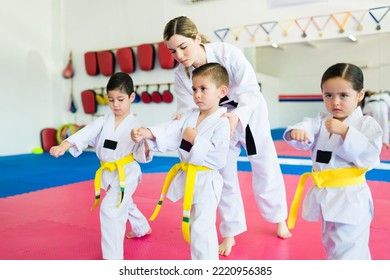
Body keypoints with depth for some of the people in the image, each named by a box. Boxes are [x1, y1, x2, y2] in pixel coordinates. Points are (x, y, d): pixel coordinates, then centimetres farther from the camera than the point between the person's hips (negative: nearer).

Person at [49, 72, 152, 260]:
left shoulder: (135, 126, -14)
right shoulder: (103, 121, -2)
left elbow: (142, 156, -14)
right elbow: (86, 133, -18)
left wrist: (146, 147, -36)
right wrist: (64, 145, -33)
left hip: (126, 173, -6)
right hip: (108, 173, 7)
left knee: (110, 209, -19)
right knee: (124, 204, 27)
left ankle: (113, 256, -5)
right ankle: (142, 228, 56)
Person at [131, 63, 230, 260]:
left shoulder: (222, 122, -16)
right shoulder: (190, 116, 6)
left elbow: (218, 156, -24)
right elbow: (169, 131, -6)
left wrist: (195, 139, -20)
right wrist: (145, 133, -22)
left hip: (206, 181, -7)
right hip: (187, 178, 7)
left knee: (201, 228, 0)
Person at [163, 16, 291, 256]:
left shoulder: (228, 53, -27)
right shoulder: (181, 75, -16)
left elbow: (251, 91, -29)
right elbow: (188, 113, -13)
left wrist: (235, 116, -46)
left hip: (250, 117, -2)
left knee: (267, 172, 12)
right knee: (224, 178, 9)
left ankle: (279, 219, 39)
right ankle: (230, 233, 28)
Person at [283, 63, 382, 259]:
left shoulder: (367, 124, -9)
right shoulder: (320, 121, 4)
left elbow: (369, 155, -19)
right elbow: (307, 132, -14)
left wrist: (345, 132, -27)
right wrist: (296, 132, -38)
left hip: (350, 198, -6)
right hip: (323, 195, 6)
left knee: (347, 253, 0)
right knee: (332, 245, 26)